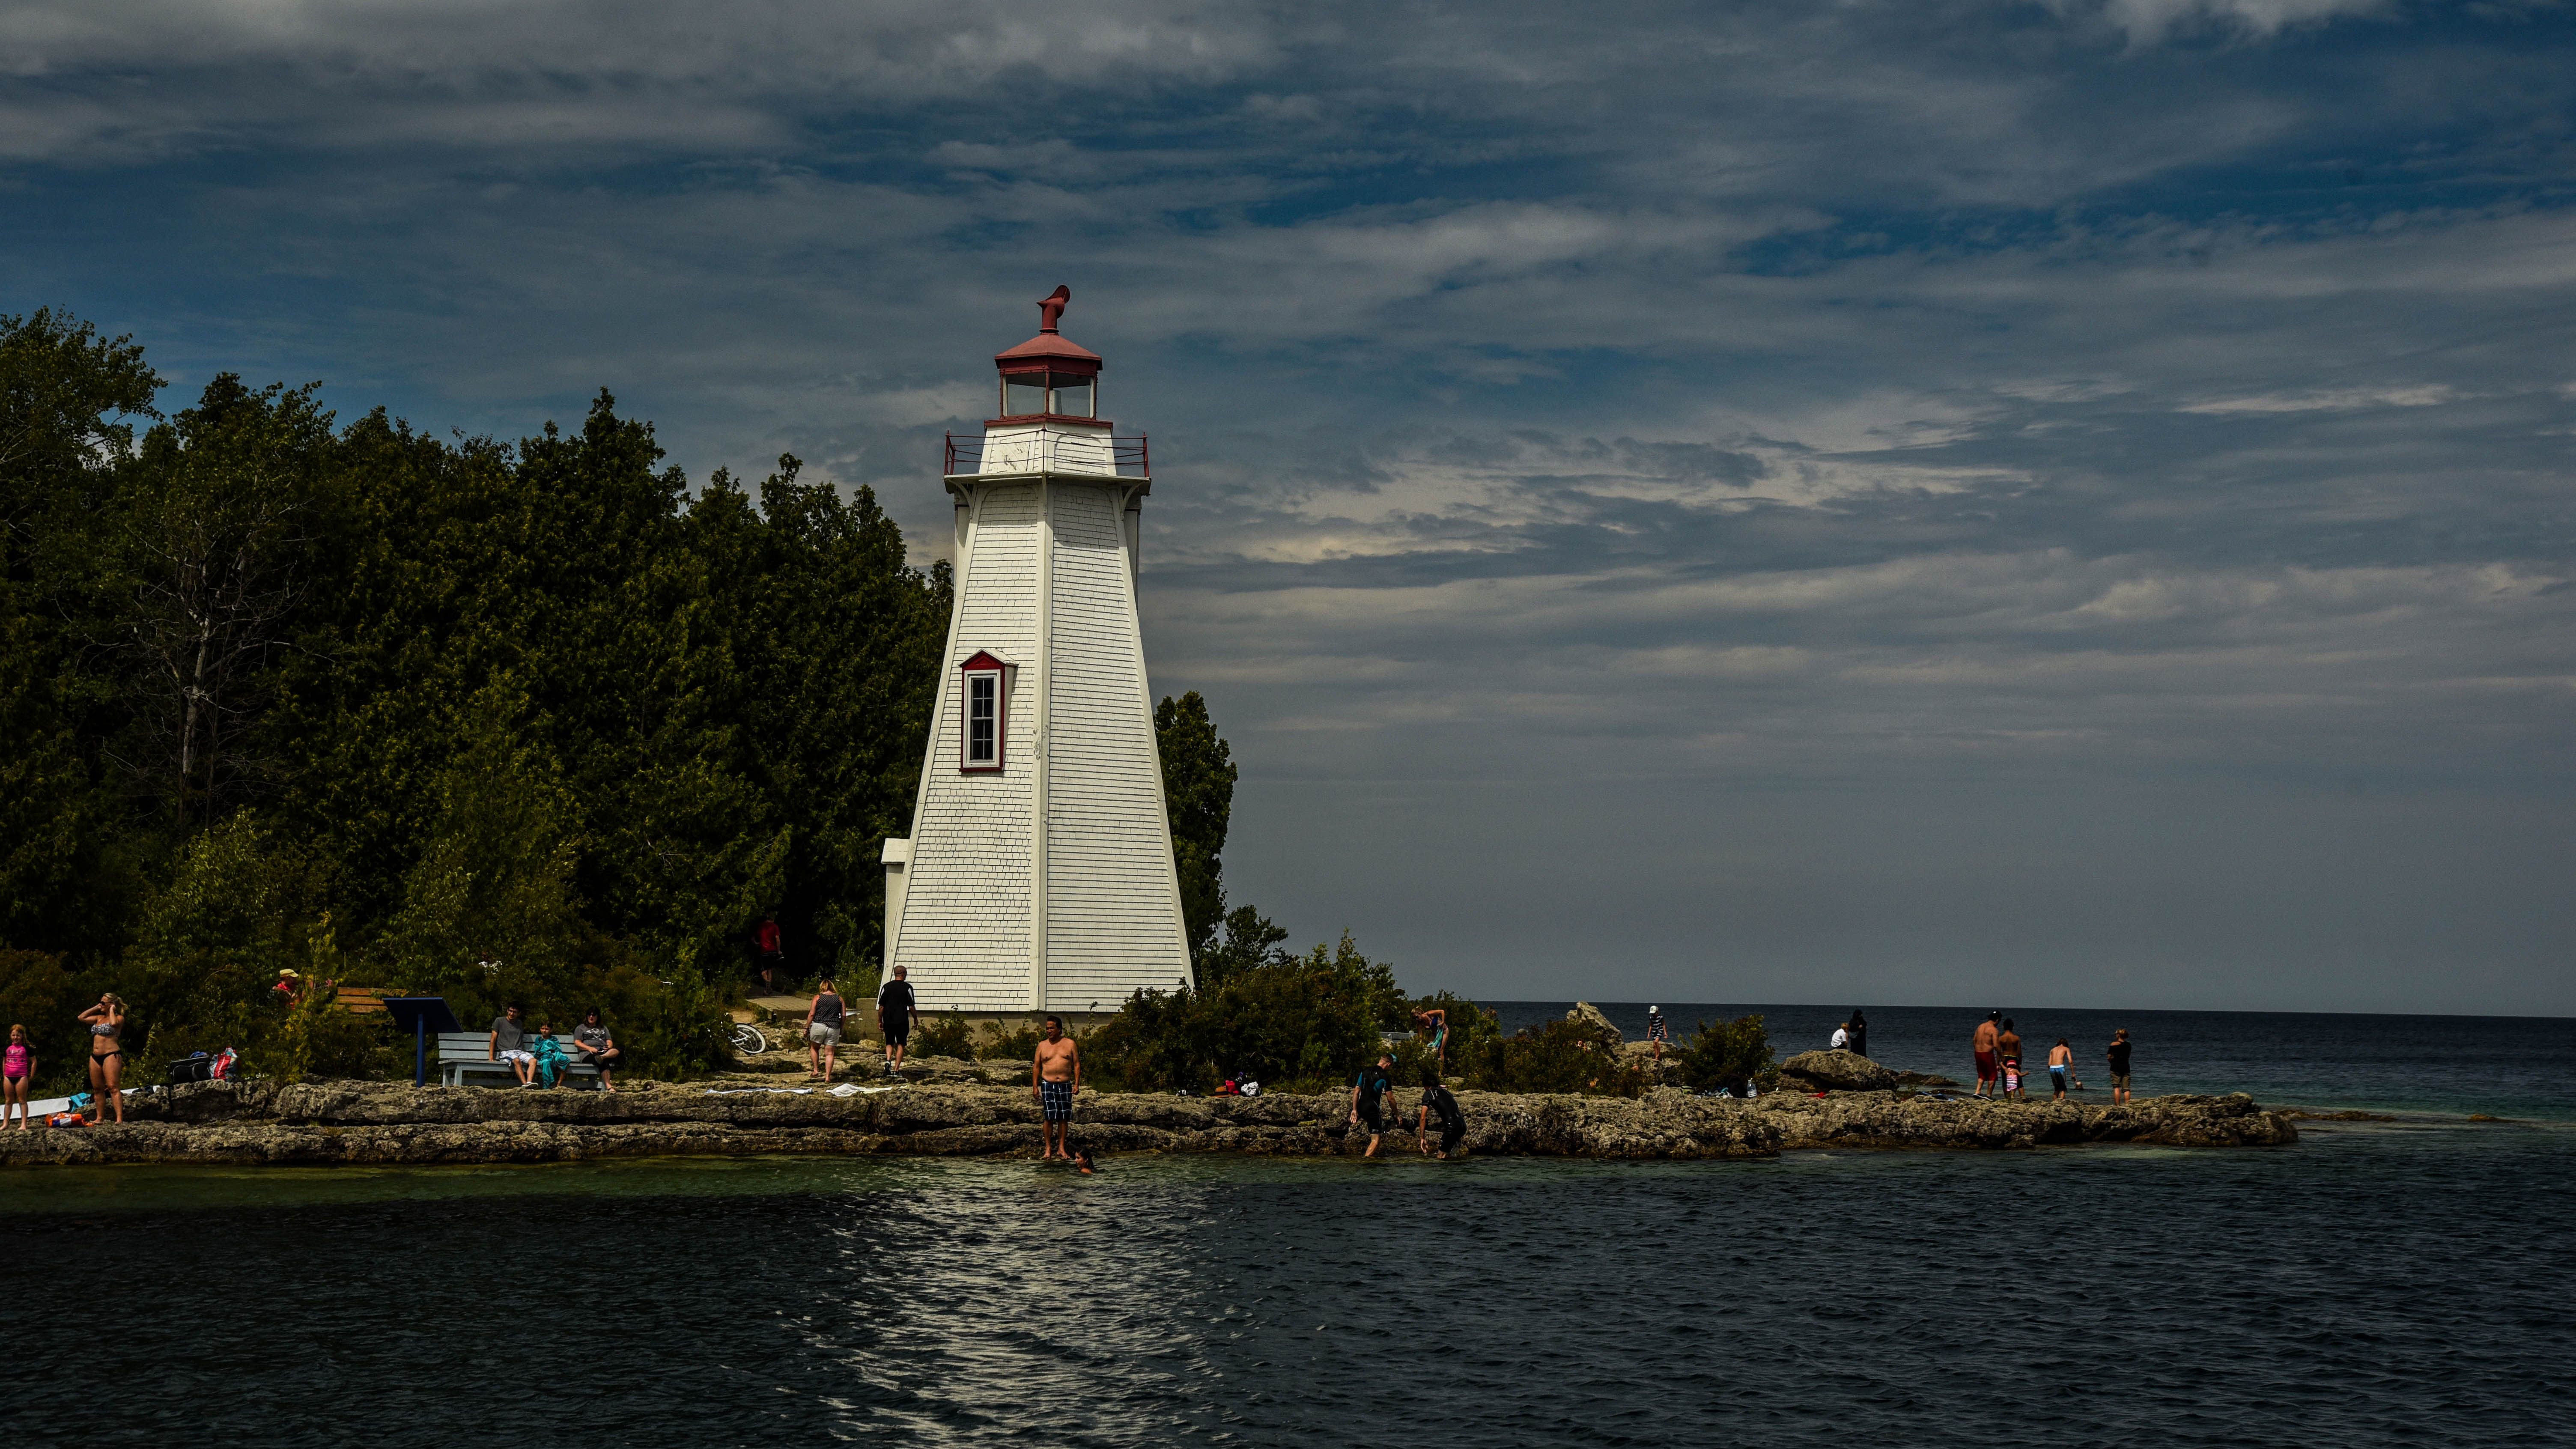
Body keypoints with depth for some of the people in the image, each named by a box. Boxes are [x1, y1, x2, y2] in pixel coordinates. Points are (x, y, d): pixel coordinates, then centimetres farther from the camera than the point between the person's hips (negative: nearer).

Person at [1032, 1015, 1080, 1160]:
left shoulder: (1070, 1044, 7)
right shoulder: (1042, 1045, 8)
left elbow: (1077, 1064, 7)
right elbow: (1036, 1067, 9)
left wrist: (1077, 1084, -2)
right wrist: (1035, 1087, 1)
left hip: (1065, 1085, 1)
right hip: (1048, 1085, -1)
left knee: (1064, 1118, 3)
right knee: (1049, 1118, -8)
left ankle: (1061, 1149, 9)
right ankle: (1048, 1149, -3)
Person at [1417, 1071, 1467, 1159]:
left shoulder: (1428, 1094, 3)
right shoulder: (1446, 1091, 24)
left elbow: (1423, 1118, -3)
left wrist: (1422, 1139, -1)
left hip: (1452, 1127, -7)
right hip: (1463, 1126, 7)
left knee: (1441, 1159, -1)